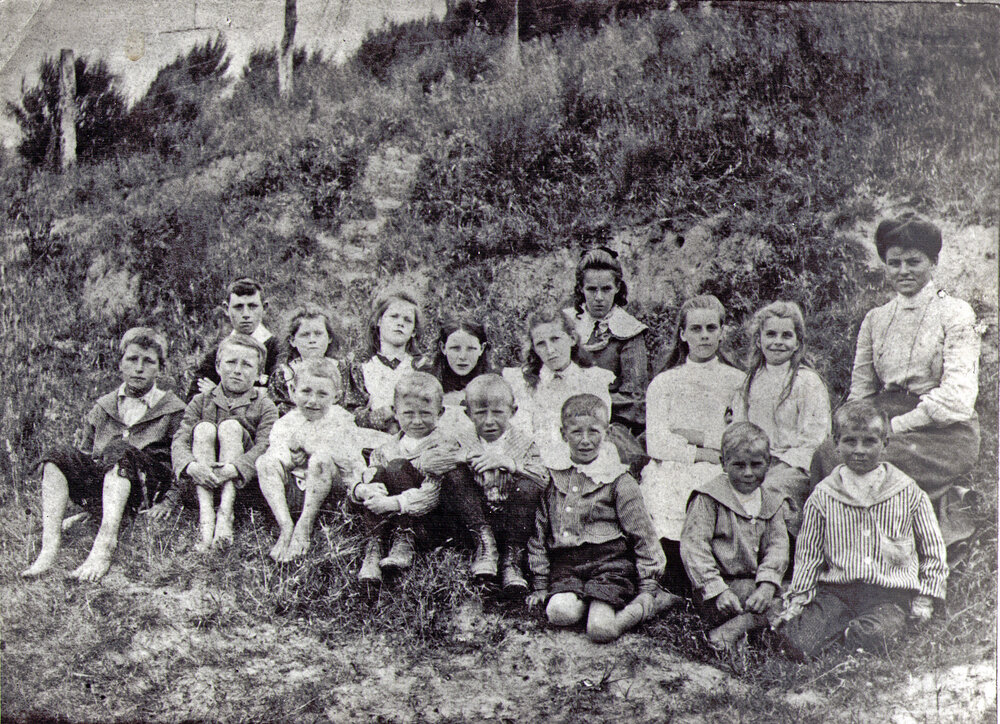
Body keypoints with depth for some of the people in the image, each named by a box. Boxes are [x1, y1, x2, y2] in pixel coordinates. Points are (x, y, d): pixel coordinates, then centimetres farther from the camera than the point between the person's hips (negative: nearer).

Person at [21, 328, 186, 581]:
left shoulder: (173, 411, 7)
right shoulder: (102, 409, 19)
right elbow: (83, 454, 20)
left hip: (148, 489, -4)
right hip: (98, 488, 4)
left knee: (118, 450, -33)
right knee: (56, 457, -19)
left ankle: (105, 544, -47)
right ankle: (50, 546, -32)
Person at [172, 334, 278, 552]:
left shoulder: (264, 406, 6)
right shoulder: (200, 402, 12)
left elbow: (265, 446, -12)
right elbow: (179, 440, -3)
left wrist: (234, 468, -31)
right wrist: (190, 465, -27)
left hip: (246, 481, -2)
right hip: (203, 479, 2)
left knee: (230, 425, -22)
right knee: (204, 428, -22)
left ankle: (226, 514, -36)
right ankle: (205, 518, -38)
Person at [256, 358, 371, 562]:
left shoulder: (341, 421, -4)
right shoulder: (287, 422, 6)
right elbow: (276, 455, -4)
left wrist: (304, 442, -13)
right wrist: (292, 456, -25)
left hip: (335, 491, -4)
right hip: (297, 490, 4)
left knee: (320, 460, -35)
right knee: (264, 461, -19)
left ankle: (304, 527, -27)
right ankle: (285, 528, -28)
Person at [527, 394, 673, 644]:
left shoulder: (619, 482, 2)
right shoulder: (553, 479, 12)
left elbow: (643, 535, 3)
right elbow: (540, 533, 16)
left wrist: (648, 586, 0)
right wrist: (540, 585, 14)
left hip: (610, 562, -3)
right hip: (566, 566, 3)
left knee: (600, 630, -25)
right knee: (559, 613, -29)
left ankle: (643, 606, 0)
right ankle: (592, 602, -2)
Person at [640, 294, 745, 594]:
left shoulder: (737, 381, 14)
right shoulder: (664, 383, 15)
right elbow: (656, 443, 3)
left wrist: (697, 437, -4)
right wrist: (706, 453, -5)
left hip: (717, 480, -1)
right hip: (670, 477, 1)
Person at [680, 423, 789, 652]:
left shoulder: (771, 504, 14)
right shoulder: (708, 498, -4)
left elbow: (777, 546, 2)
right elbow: (692, 545, -11)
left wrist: (767, 584, -18)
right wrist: (717, 590, -21)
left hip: (755, 585, 7)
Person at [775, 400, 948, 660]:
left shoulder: (908, 493, 3)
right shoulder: (823, 495, 5)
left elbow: (933, 550, 13)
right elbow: (809, 551, 14)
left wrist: (926, 597, 7)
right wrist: (799, 595, 6)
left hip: (889, 591, -2)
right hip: (836, 589, 2)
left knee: (874, 637, -34)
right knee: (797, 643, -21)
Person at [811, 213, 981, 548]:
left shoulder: (954, 313, 2)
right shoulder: (875, 319, 17)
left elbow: (957, 397, -9)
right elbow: (860, 391, 13)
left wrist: (896, 426, -16)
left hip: (942, 433, -5)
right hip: (887, 425, 5)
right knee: (827, 454, -27)